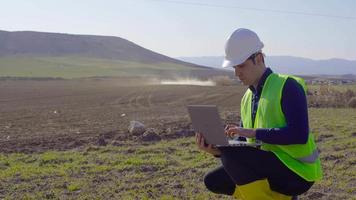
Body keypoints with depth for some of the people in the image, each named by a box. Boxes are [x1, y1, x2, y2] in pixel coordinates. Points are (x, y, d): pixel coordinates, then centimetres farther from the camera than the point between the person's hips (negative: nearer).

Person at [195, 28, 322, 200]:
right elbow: (242, 147, 10)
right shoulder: (247, 98, 12)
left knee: (230, 154, -25)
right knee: (213, 181, 3)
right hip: (270, 167, 8)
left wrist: (254, 132, -24)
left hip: (297, 171, -8)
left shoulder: (287, 86, -12)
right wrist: (215, 150, -9)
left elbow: (299, 134, -23)